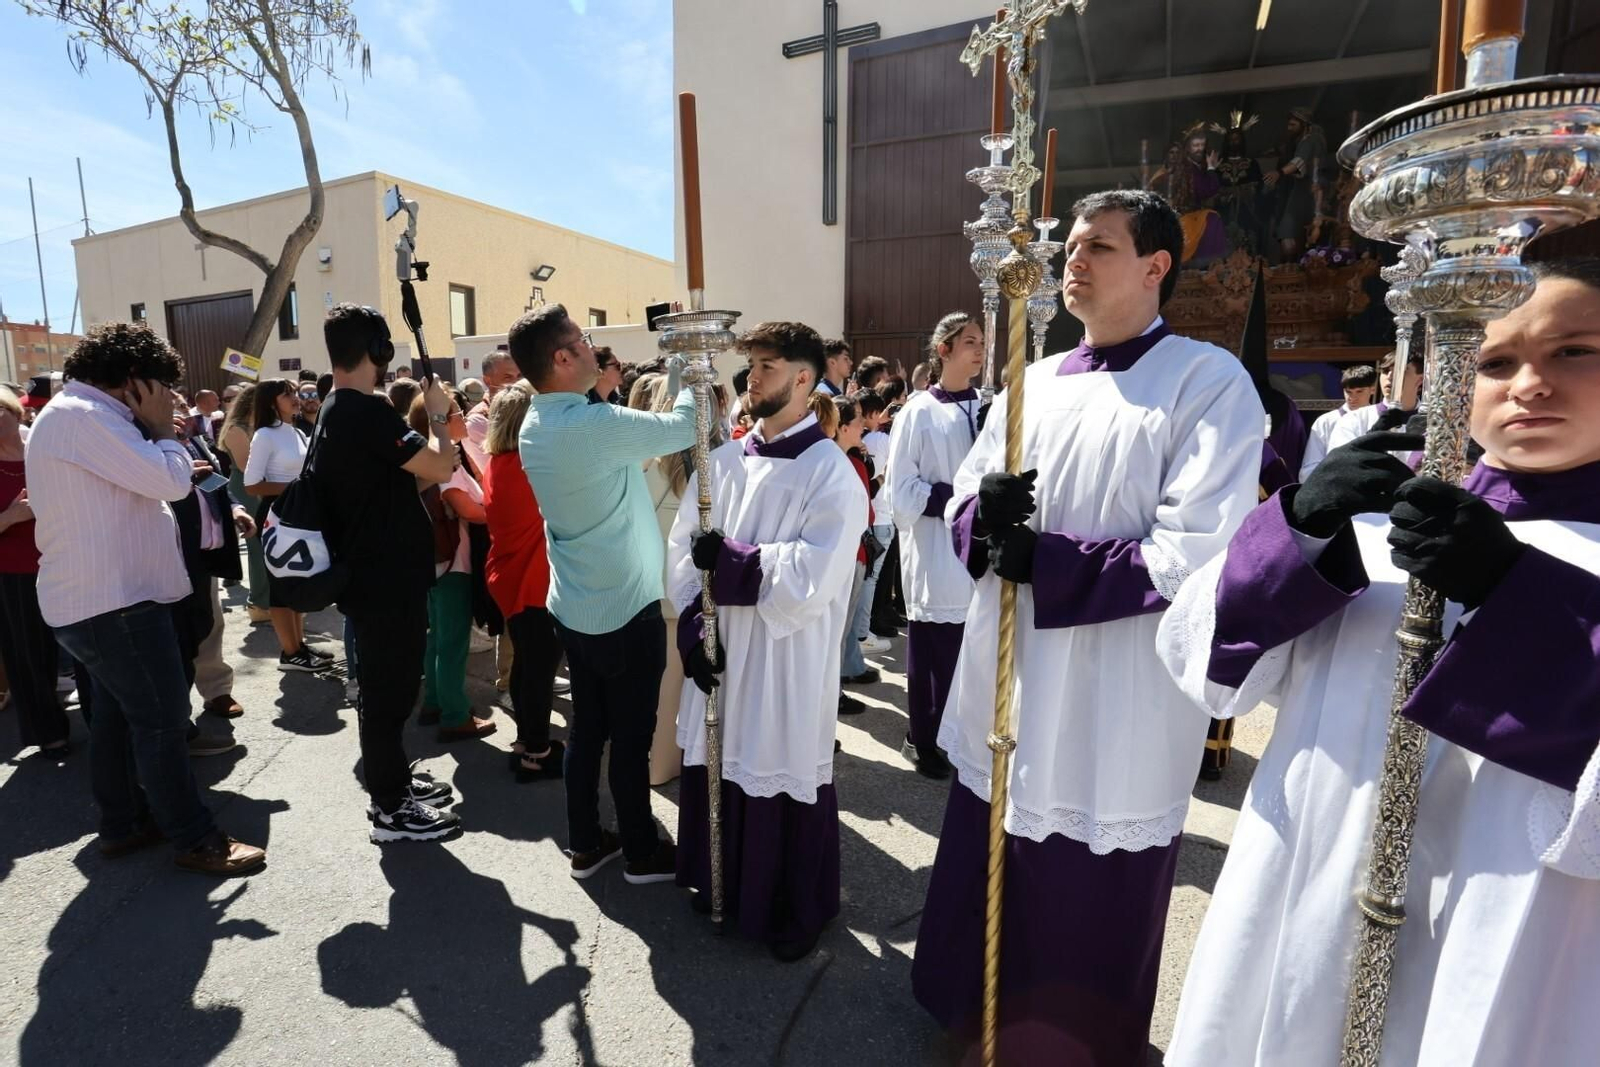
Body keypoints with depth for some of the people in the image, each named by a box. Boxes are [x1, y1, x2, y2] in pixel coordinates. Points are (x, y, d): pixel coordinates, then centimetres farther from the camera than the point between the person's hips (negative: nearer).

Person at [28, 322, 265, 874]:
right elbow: (170, 482, -24)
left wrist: (152, 433, 12)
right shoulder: (83, 416, -18)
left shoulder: (74, 414, 17)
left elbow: (141, 484, 24)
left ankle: (122, 824, 30)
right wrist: (162, 430, -9)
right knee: (162, 719, -5)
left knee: (117, 714, 18)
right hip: (114, 600, -11)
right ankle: (196, 840, 4)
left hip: (99, 596, 11)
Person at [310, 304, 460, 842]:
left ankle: (393, 782, 35)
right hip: (387, 579, -10)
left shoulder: (333, 413, 12)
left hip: (370, 574, 10)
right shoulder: (366, 412, -20)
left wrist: (426, 418, 12)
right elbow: (440, 468, -23)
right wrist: (438, 414, -7)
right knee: (388, 690, 1)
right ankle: (391, 810, 15)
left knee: (388, 685, 20)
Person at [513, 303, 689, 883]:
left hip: (573, 608, 8)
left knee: (587, 727, 18)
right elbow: (683, 427, -15)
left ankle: (586, 844, 32)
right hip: (626, 610, -8)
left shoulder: (534, 428, 3)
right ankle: (642, 852, 25)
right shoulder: (596, 424, -24)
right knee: (631, 737, 8)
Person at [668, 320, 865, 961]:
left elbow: (812, 577, -21)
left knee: (786, 777, 10)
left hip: (789, 665, -5)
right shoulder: (724, 461, 5)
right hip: (719, 655, 5)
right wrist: (692, 628, -8)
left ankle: (799, 912, 35)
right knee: (717, 771, 16)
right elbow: (682, 549, 3)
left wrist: (727, 560, -16)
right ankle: (723, 889, 42)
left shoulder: (831, 473, -11)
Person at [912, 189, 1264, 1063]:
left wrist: (1046, 559, -18)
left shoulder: (1210, 382, -8)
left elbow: (1197, 555, -18)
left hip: (1119, 705, -5)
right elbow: (963, 508, 10)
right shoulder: (1033, 384, 10)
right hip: (1007, 684, 6)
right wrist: (984, 515, -13)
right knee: (994, 878, 21)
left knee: (1092, 908, 13)